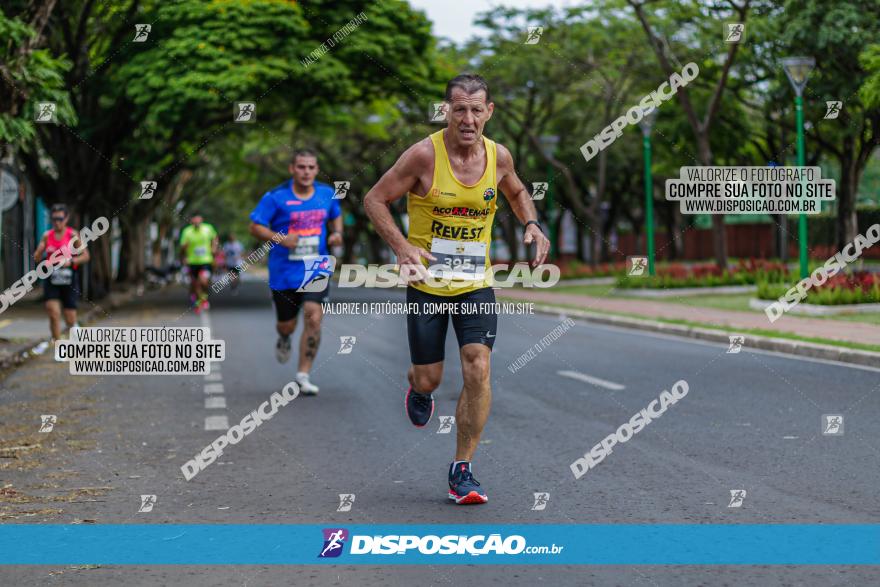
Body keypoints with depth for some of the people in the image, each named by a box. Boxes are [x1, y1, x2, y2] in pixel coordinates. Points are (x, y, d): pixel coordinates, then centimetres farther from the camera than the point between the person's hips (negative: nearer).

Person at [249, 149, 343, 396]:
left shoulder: (327, 194, 3)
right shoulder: (276, 197, -9)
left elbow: (336, 216, 23)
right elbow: (255, 226, -7)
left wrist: (337, 233, 1)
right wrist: (280, 238, -22)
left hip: (316, 269, 1)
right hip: (285, 271, -1)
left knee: (313, 319, -15)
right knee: (287, 325, 10)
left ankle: (303, 375, -5)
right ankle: (284, 340, 50)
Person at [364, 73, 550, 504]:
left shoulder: (499, 157, -2)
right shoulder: (424, 155, -15)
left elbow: (516, 192, 21)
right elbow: (374, 200, -8)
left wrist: (532, 224, 1)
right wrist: (402, 247, -21)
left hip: (476, 283, 2)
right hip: (427, 283, -2)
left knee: (478, 371, -13)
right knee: (429, 378, 5)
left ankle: (461, 472, -1)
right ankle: (417, 388, 46)